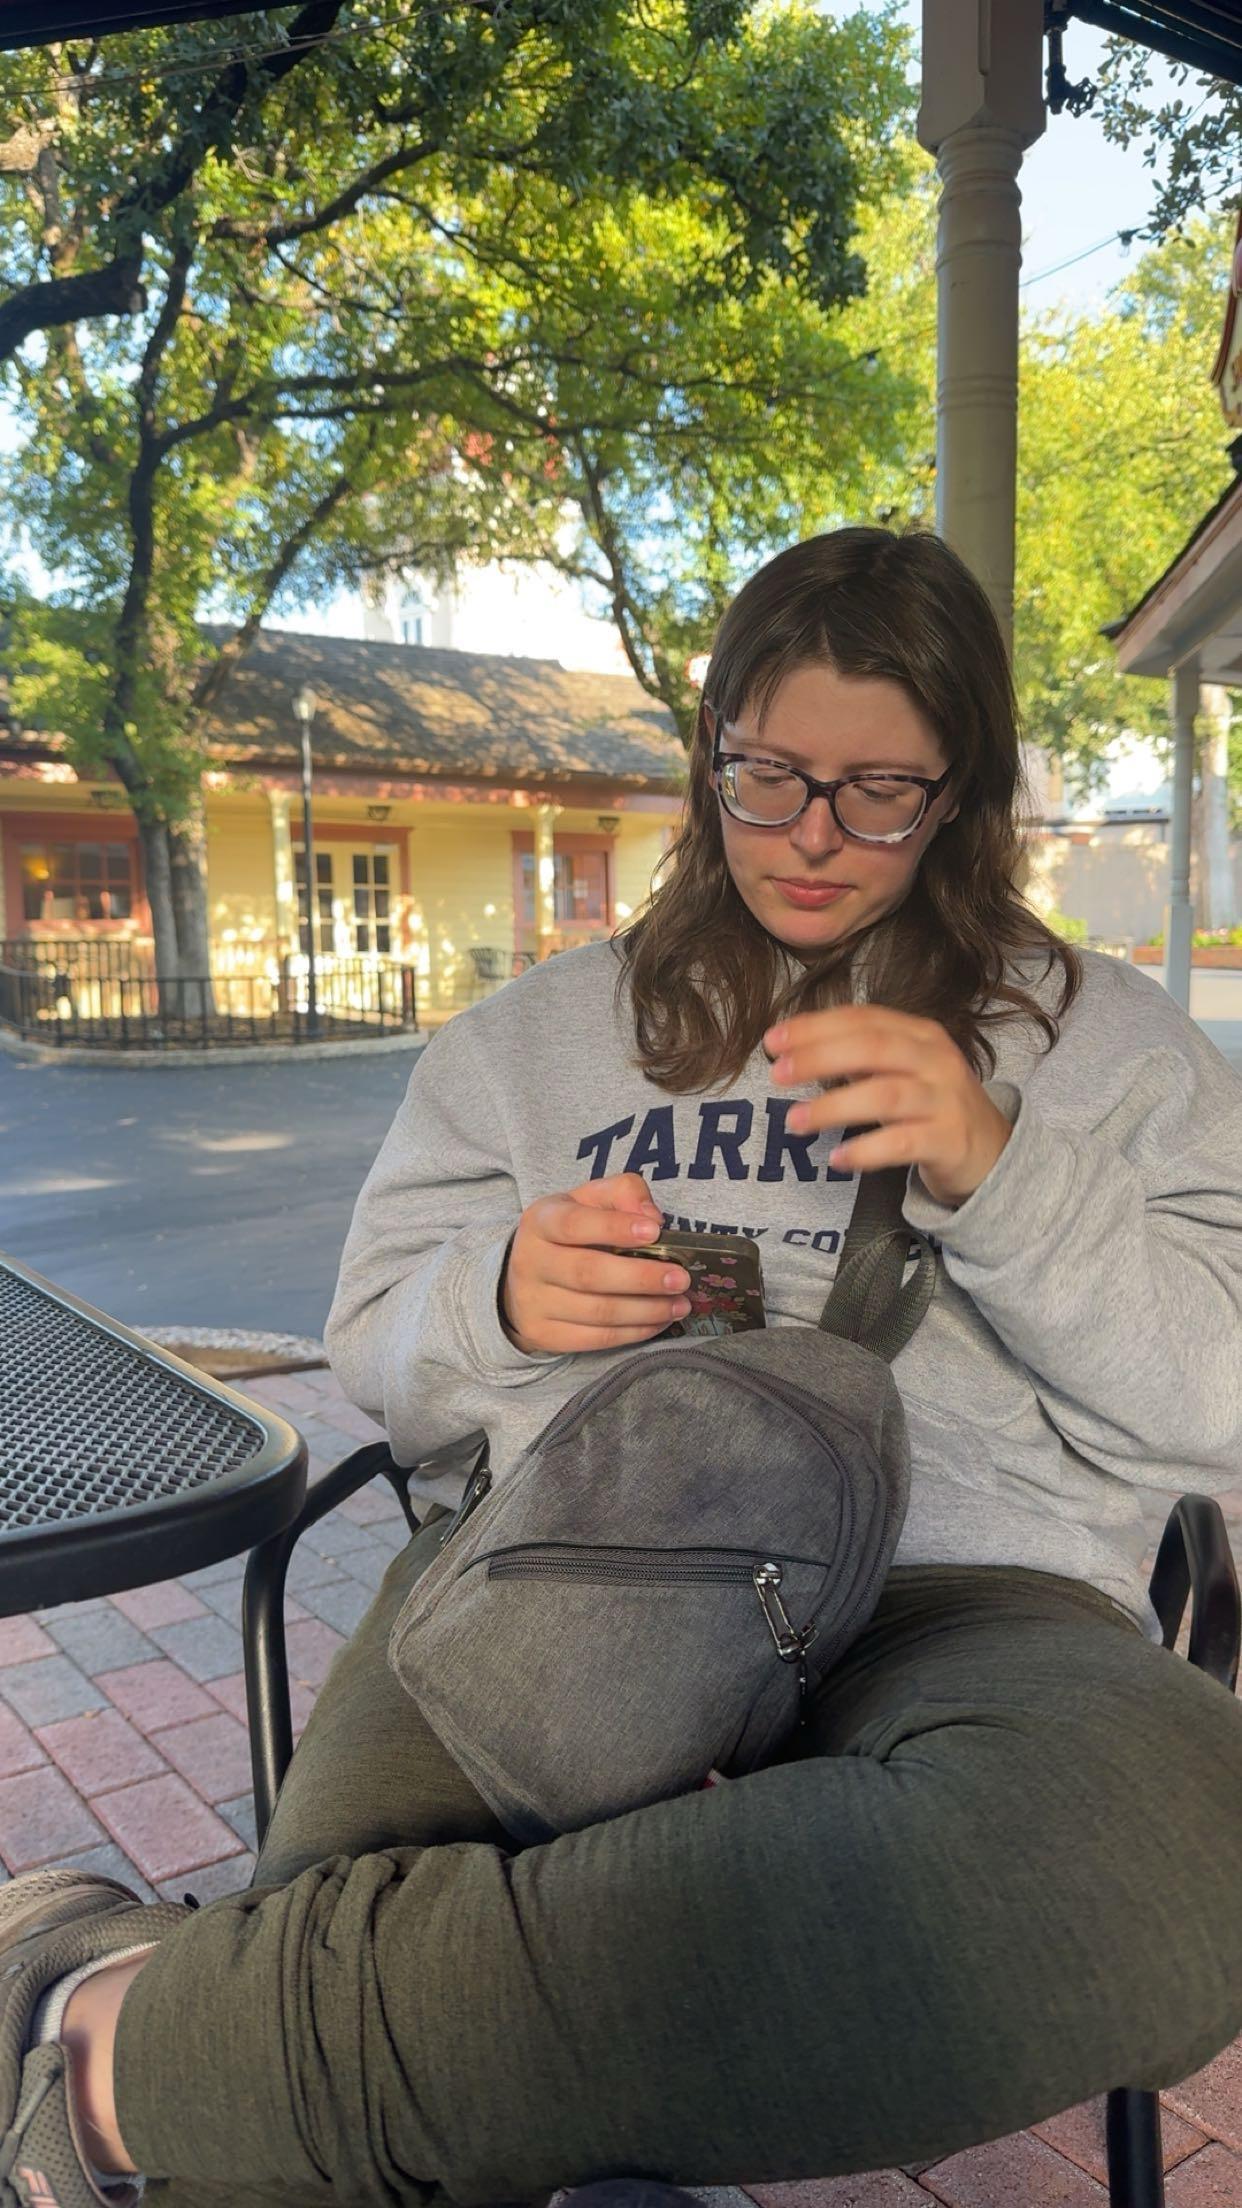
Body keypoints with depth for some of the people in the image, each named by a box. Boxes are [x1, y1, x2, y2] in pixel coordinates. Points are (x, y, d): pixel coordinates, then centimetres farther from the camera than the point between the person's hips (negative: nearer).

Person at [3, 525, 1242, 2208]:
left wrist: (1001, 1174, -7)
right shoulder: (537, 1032, 20)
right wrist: (502, 1304, -4)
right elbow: (380, 1353, 19)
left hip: (950, 1584, 2)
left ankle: (149, 2042, -28)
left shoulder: (1099, 1035, 17)